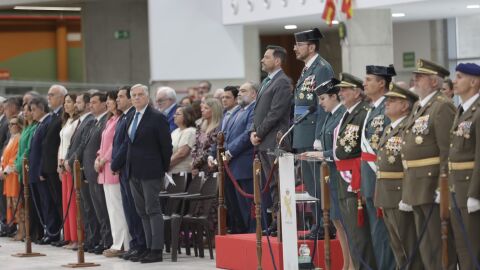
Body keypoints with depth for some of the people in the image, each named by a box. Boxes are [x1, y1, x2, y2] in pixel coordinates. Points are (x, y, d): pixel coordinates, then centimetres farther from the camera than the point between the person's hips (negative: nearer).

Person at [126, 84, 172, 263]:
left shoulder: (157, 118, -8)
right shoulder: (131, 119, 13)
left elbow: (166, 146, -8)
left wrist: (164, 169, -3)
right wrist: (129, 167, 13)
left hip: (150, 171, -7)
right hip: (134, 172, 7)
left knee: (153, 210, -7)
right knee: (143, 212, 9)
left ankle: (157, 250, -6)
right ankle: (150, 247, 13)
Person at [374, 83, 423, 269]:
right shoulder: (389, 129, 15)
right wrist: (381, 196, 17)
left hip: (402, 194, -9)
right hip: (387, 195, 9)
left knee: (410, 247, -3)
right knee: (397, 246, 16)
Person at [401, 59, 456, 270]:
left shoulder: (442, 107, -12)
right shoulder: (419, 107, 17)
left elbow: (447, 150, -18)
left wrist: (443, 185, -22)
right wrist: (407, 188, 22)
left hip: (433, 185, -10)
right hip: (417, 186, 10)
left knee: (440, 244, -5)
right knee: (425, 244, 14)